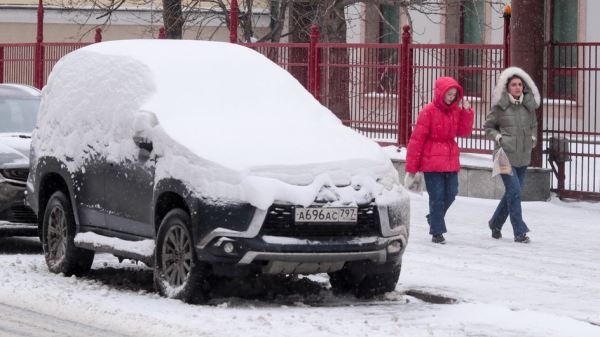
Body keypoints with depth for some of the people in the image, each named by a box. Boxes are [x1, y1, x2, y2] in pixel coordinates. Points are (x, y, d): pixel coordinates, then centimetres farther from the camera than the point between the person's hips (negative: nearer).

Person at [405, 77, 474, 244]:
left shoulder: (456, 110, 8)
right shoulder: (429, 111, -11)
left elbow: (464, 132, 8)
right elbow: (417, 139, -9)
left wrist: (467, 112, -5)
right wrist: (411, 167, -9)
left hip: (451, 161, 6)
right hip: (432, 161, -6)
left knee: (450, 195, 10)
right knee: (437, 197, -4)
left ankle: (434, 218, 36)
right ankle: (437, 232, 5)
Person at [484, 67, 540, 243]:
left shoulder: (529, 106, 6)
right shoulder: (500, 106, -5)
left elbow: (533, 125, 24)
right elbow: (488, 126, 6)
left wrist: (532, 138, 8)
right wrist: (498, 137, -9)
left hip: (523, 156, 5)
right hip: (505, 155, -5)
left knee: (512, 193, 12)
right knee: (514, 192, -13)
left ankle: (495, 223, 32)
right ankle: (520, 232, -8)